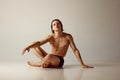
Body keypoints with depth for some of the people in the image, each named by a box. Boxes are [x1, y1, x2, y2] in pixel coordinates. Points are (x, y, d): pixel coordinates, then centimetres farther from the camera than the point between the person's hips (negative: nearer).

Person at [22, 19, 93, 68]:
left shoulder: (68, 36, -8)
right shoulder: (51, 37, -3)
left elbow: (75, 50, -6)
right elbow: (39, 42, -17)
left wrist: (82, 64, -10)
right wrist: (28, 47, -36)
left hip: (59, 61, -4)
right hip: (51, 59, 4)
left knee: (49, 56, -40)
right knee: (34, 46, -5)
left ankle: (38, 64, -7)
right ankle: (45, 61, -19)